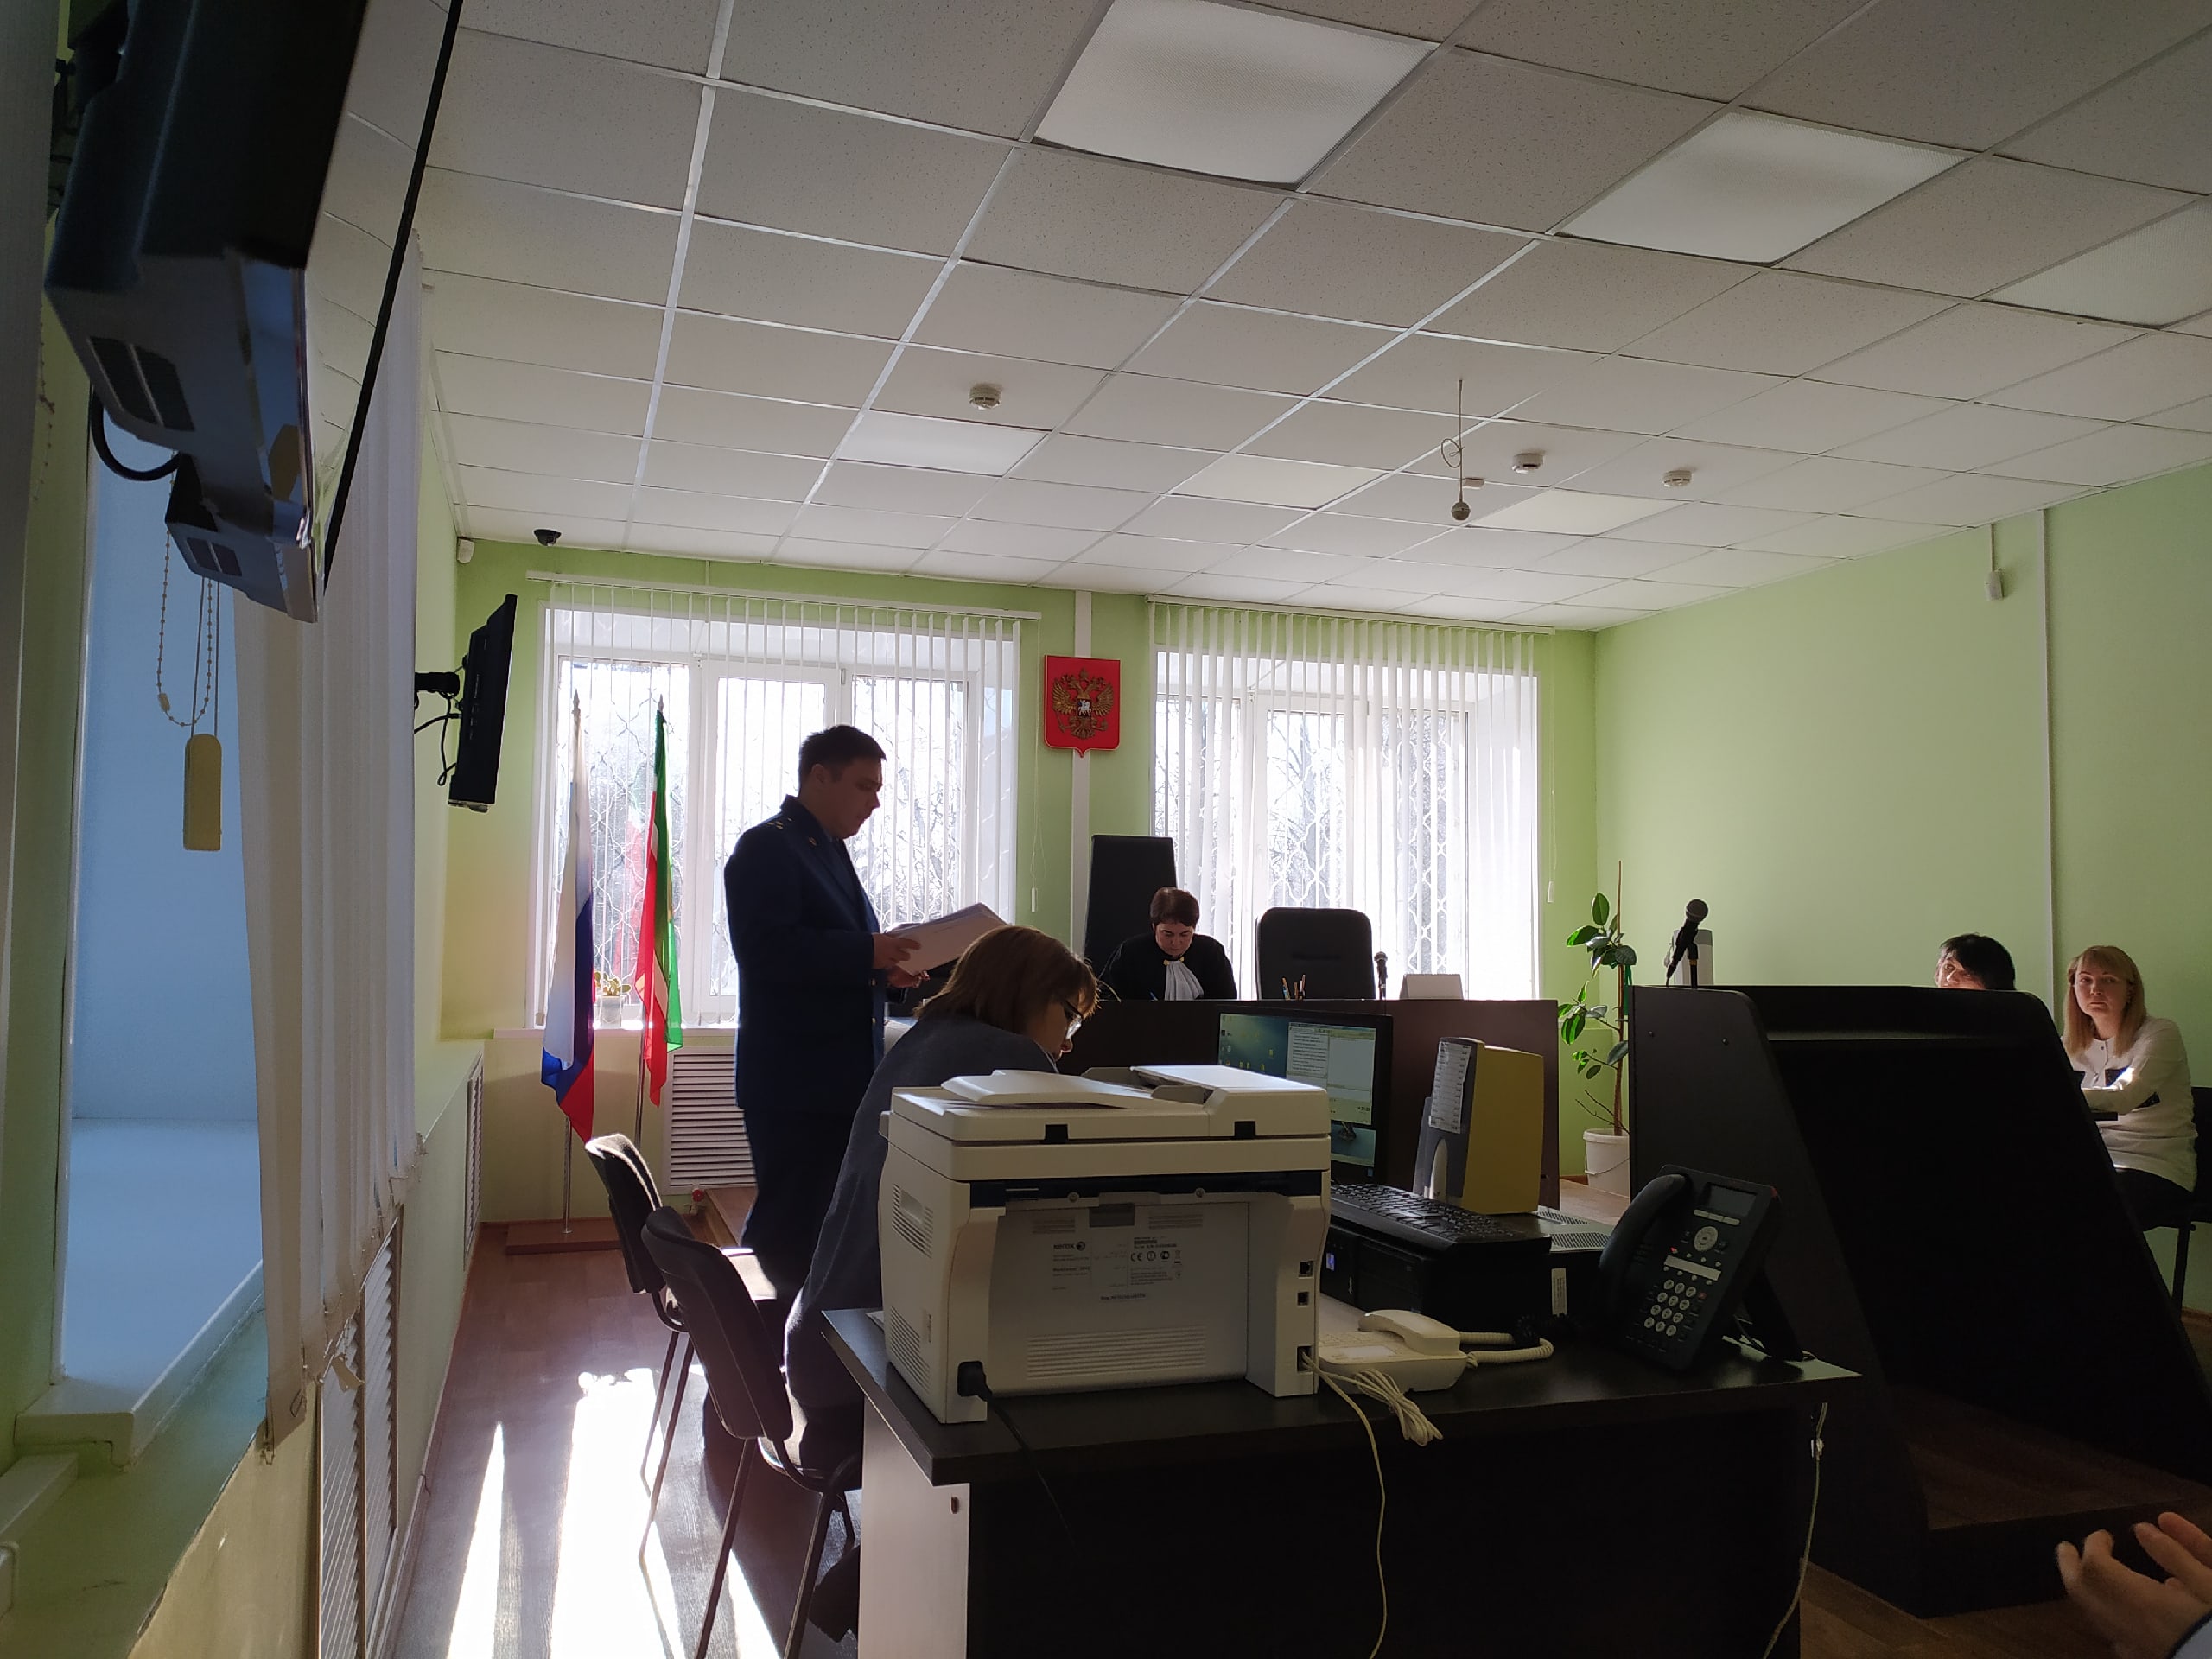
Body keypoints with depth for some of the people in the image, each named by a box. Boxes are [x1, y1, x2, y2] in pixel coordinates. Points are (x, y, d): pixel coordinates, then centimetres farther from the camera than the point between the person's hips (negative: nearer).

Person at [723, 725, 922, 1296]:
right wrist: (868, 954, -25)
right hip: (794, 1082, -9)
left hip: (842, 1076, 9)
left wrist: (884, 965, 7)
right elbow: (767, 949, -22)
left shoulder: (828, 848, 19)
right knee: (793, 1229, -5)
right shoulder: (767, 848, -10)